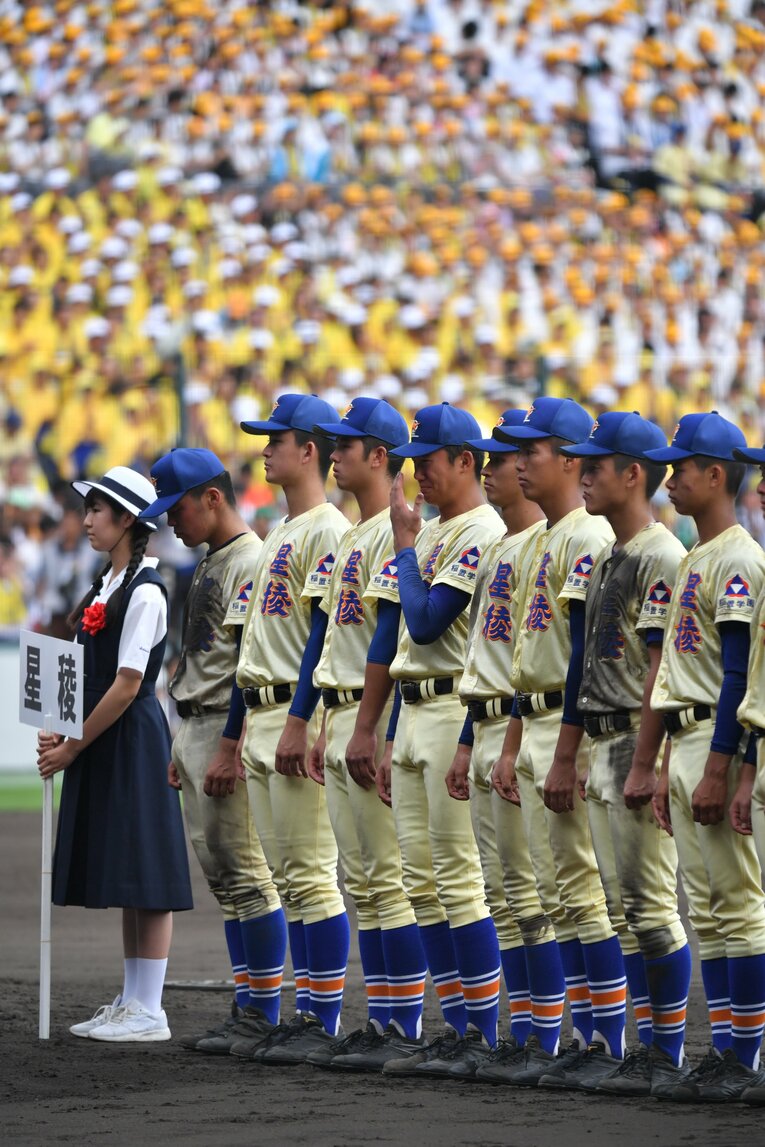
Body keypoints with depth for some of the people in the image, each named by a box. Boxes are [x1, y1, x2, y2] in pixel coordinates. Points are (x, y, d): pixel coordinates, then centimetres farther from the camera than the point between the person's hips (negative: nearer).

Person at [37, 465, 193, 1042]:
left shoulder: (144, 592, -14)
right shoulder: (108, 585, 14)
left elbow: (126, 686, -18)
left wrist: (73, 747, -15)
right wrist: (60, 733, 4)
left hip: (133, 740, -10)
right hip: (102, 746, 10)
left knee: (144, 876, -6)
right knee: (125, 878, 12)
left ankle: (148, 1012, -4)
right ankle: (131, 1003, 17)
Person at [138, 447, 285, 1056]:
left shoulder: (251, 561, -13)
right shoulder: (212, 564, 19)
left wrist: (228, 747, -23)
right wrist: (185, 747, 22)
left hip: (232, 731, -10)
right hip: (198, 729, 10)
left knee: (245, 869, -9)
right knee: (222, 872, 10)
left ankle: (265, 1016, -7)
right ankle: (247, 1008, 13)